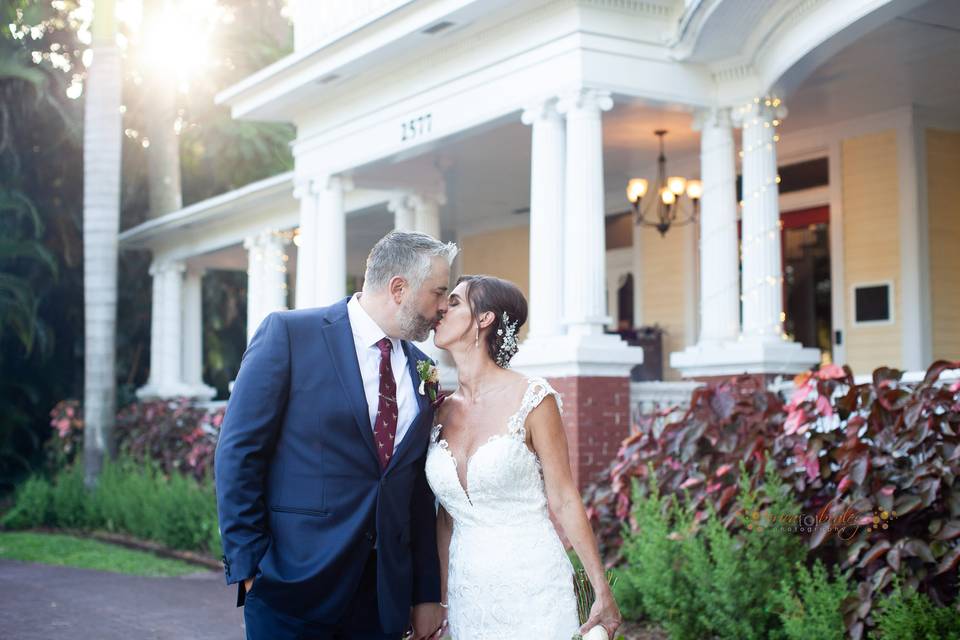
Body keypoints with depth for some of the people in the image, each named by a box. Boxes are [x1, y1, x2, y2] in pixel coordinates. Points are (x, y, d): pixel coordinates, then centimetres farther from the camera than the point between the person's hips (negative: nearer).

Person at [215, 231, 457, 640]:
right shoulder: (289, 333, -7)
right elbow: (238, 453, -8)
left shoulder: (421, 371, 10)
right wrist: (248, 566, -11)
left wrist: (427, 594, 10)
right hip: (293, 588, -5)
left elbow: (420, 492, 11)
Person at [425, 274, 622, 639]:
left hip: (532, 586, -4)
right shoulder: (442, 412, 4)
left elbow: (564, 501, -7)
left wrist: (603, 592, -6)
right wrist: (442, 598, 12)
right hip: (467, 593, 4)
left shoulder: (532, 399, -10)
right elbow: (446, 515, 10)